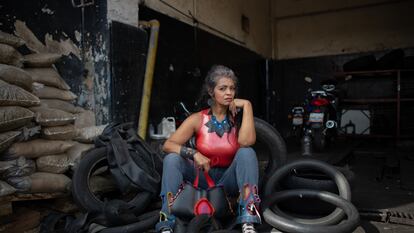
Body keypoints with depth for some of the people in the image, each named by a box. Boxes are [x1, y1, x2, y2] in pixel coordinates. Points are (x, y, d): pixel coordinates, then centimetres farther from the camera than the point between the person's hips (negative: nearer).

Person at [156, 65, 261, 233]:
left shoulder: (238, 118, -8)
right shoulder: (198, 119, -8)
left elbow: (246, 141, -30)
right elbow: (168, 145, -14)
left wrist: (247, 105, -23)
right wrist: (194, 154, -32)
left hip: (229, 180, 0)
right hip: (203, 177, 1)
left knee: (246, 153, -28)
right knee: (172, 159, -23)